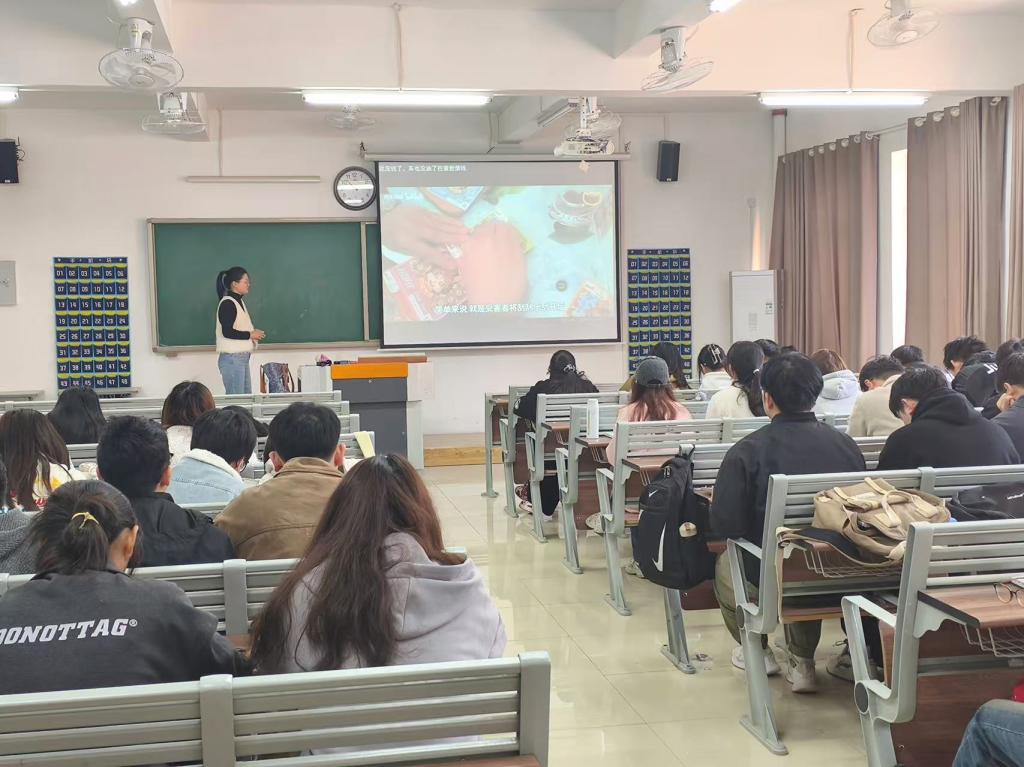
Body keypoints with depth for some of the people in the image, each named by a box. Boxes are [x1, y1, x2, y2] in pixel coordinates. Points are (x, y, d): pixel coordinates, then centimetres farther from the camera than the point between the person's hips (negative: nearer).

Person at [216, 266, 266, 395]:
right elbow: (227, 332, -20)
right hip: (232, 358, -9)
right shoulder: (227, 303, -13)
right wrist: (250, 335, -12)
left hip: (242, 358, 9)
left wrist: (253, 333, 5)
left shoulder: (239, 301, 15)